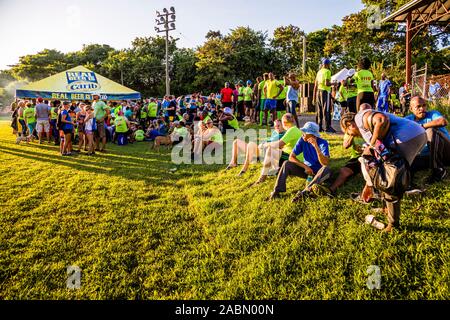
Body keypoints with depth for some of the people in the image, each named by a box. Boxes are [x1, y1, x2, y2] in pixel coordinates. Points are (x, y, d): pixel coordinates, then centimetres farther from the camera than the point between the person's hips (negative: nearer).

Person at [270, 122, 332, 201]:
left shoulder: (323, 143, -18)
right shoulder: (302, 140, -9)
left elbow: (325, 163, -31)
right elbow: (291, 157, -9)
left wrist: (316, 146, -39)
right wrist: (305, 167, -19)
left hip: (318, 172, -3)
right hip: (307, 169, 3)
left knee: (326, 169, -36)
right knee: (286, 164, -17)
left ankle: (304, 193, -43)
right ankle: (277, 191, -24)